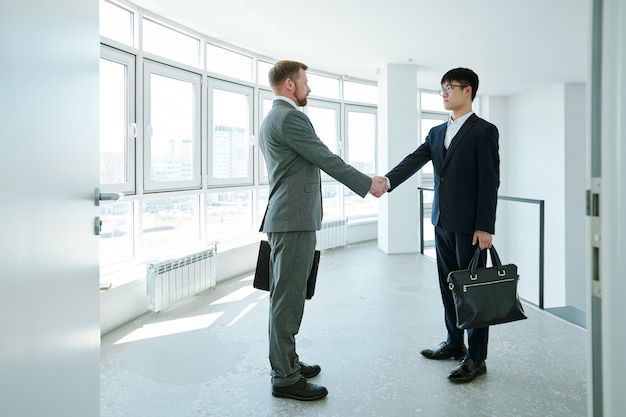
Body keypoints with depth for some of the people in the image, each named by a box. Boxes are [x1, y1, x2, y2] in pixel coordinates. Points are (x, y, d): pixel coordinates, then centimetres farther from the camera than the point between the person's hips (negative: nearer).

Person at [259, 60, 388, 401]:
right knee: (288, 298, -4)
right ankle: (285, 379, 6)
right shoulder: (289, 117, -13)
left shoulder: (271, 119, 20)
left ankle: (287, 362, 27)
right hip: (295, 220, -11)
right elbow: (327, 160, -14)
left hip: (286, 217, 11)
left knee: (285, 296, 15)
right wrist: (368, 184, -3)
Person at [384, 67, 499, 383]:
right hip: (442, 223, 7)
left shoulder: (484, 131, -6)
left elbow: (490, 181, -11)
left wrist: (485, 227, -15)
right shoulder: (437, 132, 14)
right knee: (449, 285, 15)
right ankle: (454, 343, 31)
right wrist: (387, 181, -18)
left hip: (469, 225, -7)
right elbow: (414, 160, 0)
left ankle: (476, 357, 13)